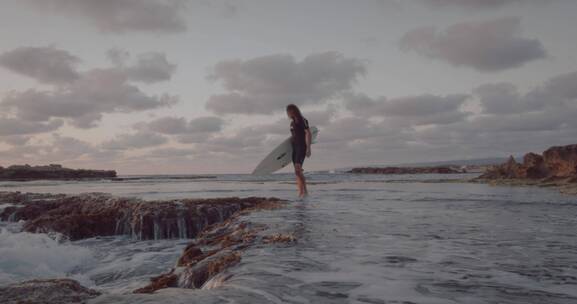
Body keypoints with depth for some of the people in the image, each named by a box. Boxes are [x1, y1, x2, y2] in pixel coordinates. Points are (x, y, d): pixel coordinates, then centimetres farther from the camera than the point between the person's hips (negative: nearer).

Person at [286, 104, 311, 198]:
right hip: (294, 148, 9)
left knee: (298, 170, -21)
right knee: (298, 172, 7)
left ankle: (305, 190, -15)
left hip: (301, 147, -9)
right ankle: (300, 192, 11)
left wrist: (308, 148, -20)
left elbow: (308, 134, -15)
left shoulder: (302, 120, -9)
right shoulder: (292, 122, 16)